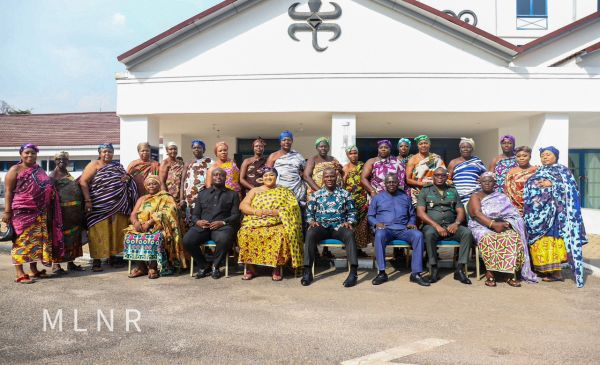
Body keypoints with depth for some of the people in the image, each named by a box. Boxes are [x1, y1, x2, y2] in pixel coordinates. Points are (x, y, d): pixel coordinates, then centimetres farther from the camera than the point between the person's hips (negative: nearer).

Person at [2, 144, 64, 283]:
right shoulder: (15, 170, -1)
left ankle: (34, 270, 18)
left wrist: (52, 192, 4)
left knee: (37, 241, 9)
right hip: (22, 212, -6)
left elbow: (46, 188, 27)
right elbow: (8, 192, -5)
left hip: (40, 213, 6)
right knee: (22, 241, -6)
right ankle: (20, 273, -4)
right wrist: (7, 211, -13)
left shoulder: (39, 170, 16)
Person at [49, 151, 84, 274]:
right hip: (62, 212, -7)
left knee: (73, 237, 10)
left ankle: (71, 263, 19)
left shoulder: (69, 175, 19)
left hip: (75, 212, 7)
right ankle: (55, 264, 2)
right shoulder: (53, 175, -2)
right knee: (60, 236, -5)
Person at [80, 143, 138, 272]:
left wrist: (127, 178, 1)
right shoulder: (94, 165, 0)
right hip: (99, 207, -4)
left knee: (116, 232, 7)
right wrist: (88, 200, -16)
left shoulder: (118, 166, 15)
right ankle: (96, 260, 4)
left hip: (117, 207, 5)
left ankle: (113, 257, 18)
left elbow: (126, 178, 27)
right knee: (99, 233, -2)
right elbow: (83, 182, -7)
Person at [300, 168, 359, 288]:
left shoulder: (345, 194, 11)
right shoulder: (316, 194, 12)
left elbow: (352, 212, 12)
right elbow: (309, 212, 12)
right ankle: (307, 271, -29)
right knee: (310, 234, -32)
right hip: (321, 226, 0)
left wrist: (349, 222, -8)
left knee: (350, 234, -34)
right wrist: (312, 221, -8)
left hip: (339, 226, 0)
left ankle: (353, 272, -33)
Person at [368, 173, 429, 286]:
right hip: (385, 228, -2)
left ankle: (416, 273, -28)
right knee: (379, 235, -39)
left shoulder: (405, 198, 23)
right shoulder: (377, 198, 17)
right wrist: (377, 223, -7)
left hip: (402, 229, 2)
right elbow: (370, 216, 14)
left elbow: (412, 215, 26)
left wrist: (411, 223, 4)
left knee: (418, 235, -30)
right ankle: (382, 273, -34)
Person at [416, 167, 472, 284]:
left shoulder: (453, 191, 20)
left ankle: (459, 270, -23)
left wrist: (456, 223, -9)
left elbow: (461, 211, 14)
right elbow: (420, 213, -3)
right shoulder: (425, 191, 9)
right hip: (432, 225, -3)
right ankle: (434, 270, -25)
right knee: (429, 233, -37)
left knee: (467, 233, -25)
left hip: (450, 226, 3)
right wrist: (436, 226, -15)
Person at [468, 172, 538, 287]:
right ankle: (489, 273, -32)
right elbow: (477, 213, -9)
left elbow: (512, 214, 8)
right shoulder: (476, 196, 10)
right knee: (488, 239, -36)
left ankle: (511, 274, -28)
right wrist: (493, 224, -22)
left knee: (514, 237, -28)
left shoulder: (502, 197, 19)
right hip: (482, 227, -3)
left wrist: (506, 223, -15)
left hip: (502, 226, 3)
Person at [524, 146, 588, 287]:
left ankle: (555, 272, -8)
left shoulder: (562, 170, 7)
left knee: (550, 237, -11)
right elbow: (529, 188, 22)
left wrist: (552, 185, -13)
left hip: (551, 209, -6)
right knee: (539, 239, 0)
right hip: (537, 210, 6)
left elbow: (570, 188, -5)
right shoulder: (539, 172, 23)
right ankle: (545, 269, 4)